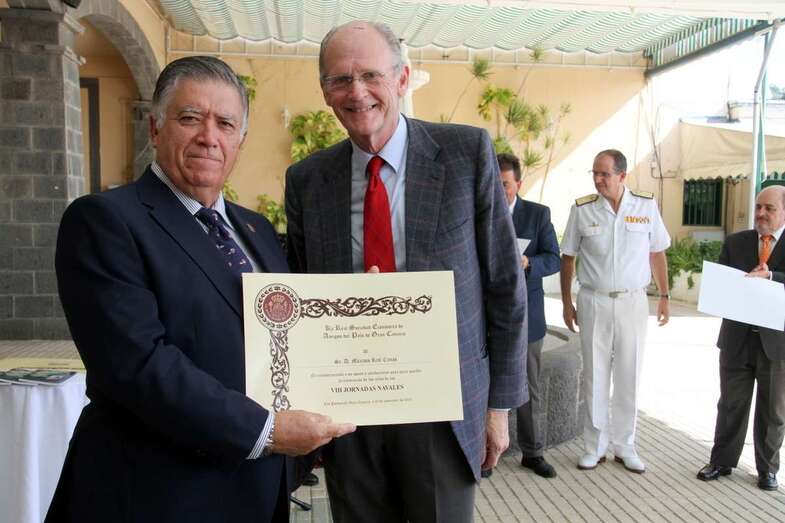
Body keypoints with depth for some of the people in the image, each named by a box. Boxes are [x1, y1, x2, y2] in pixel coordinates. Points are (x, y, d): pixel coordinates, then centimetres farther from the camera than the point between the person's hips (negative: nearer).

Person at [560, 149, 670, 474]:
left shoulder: (647, 206, -2)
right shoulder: (582, 209, -4)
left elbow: (657, 253, 7)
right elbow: (567, 258, 3)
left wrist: (664, 296, 6)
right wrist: (566, 303, 2)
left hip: (633, 301, 1)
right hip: (594, 301, -1)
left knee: (629, 376, 9)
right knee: (595, 376, 7)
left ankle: (624, 446, 24)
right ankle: (594, 446, 20)